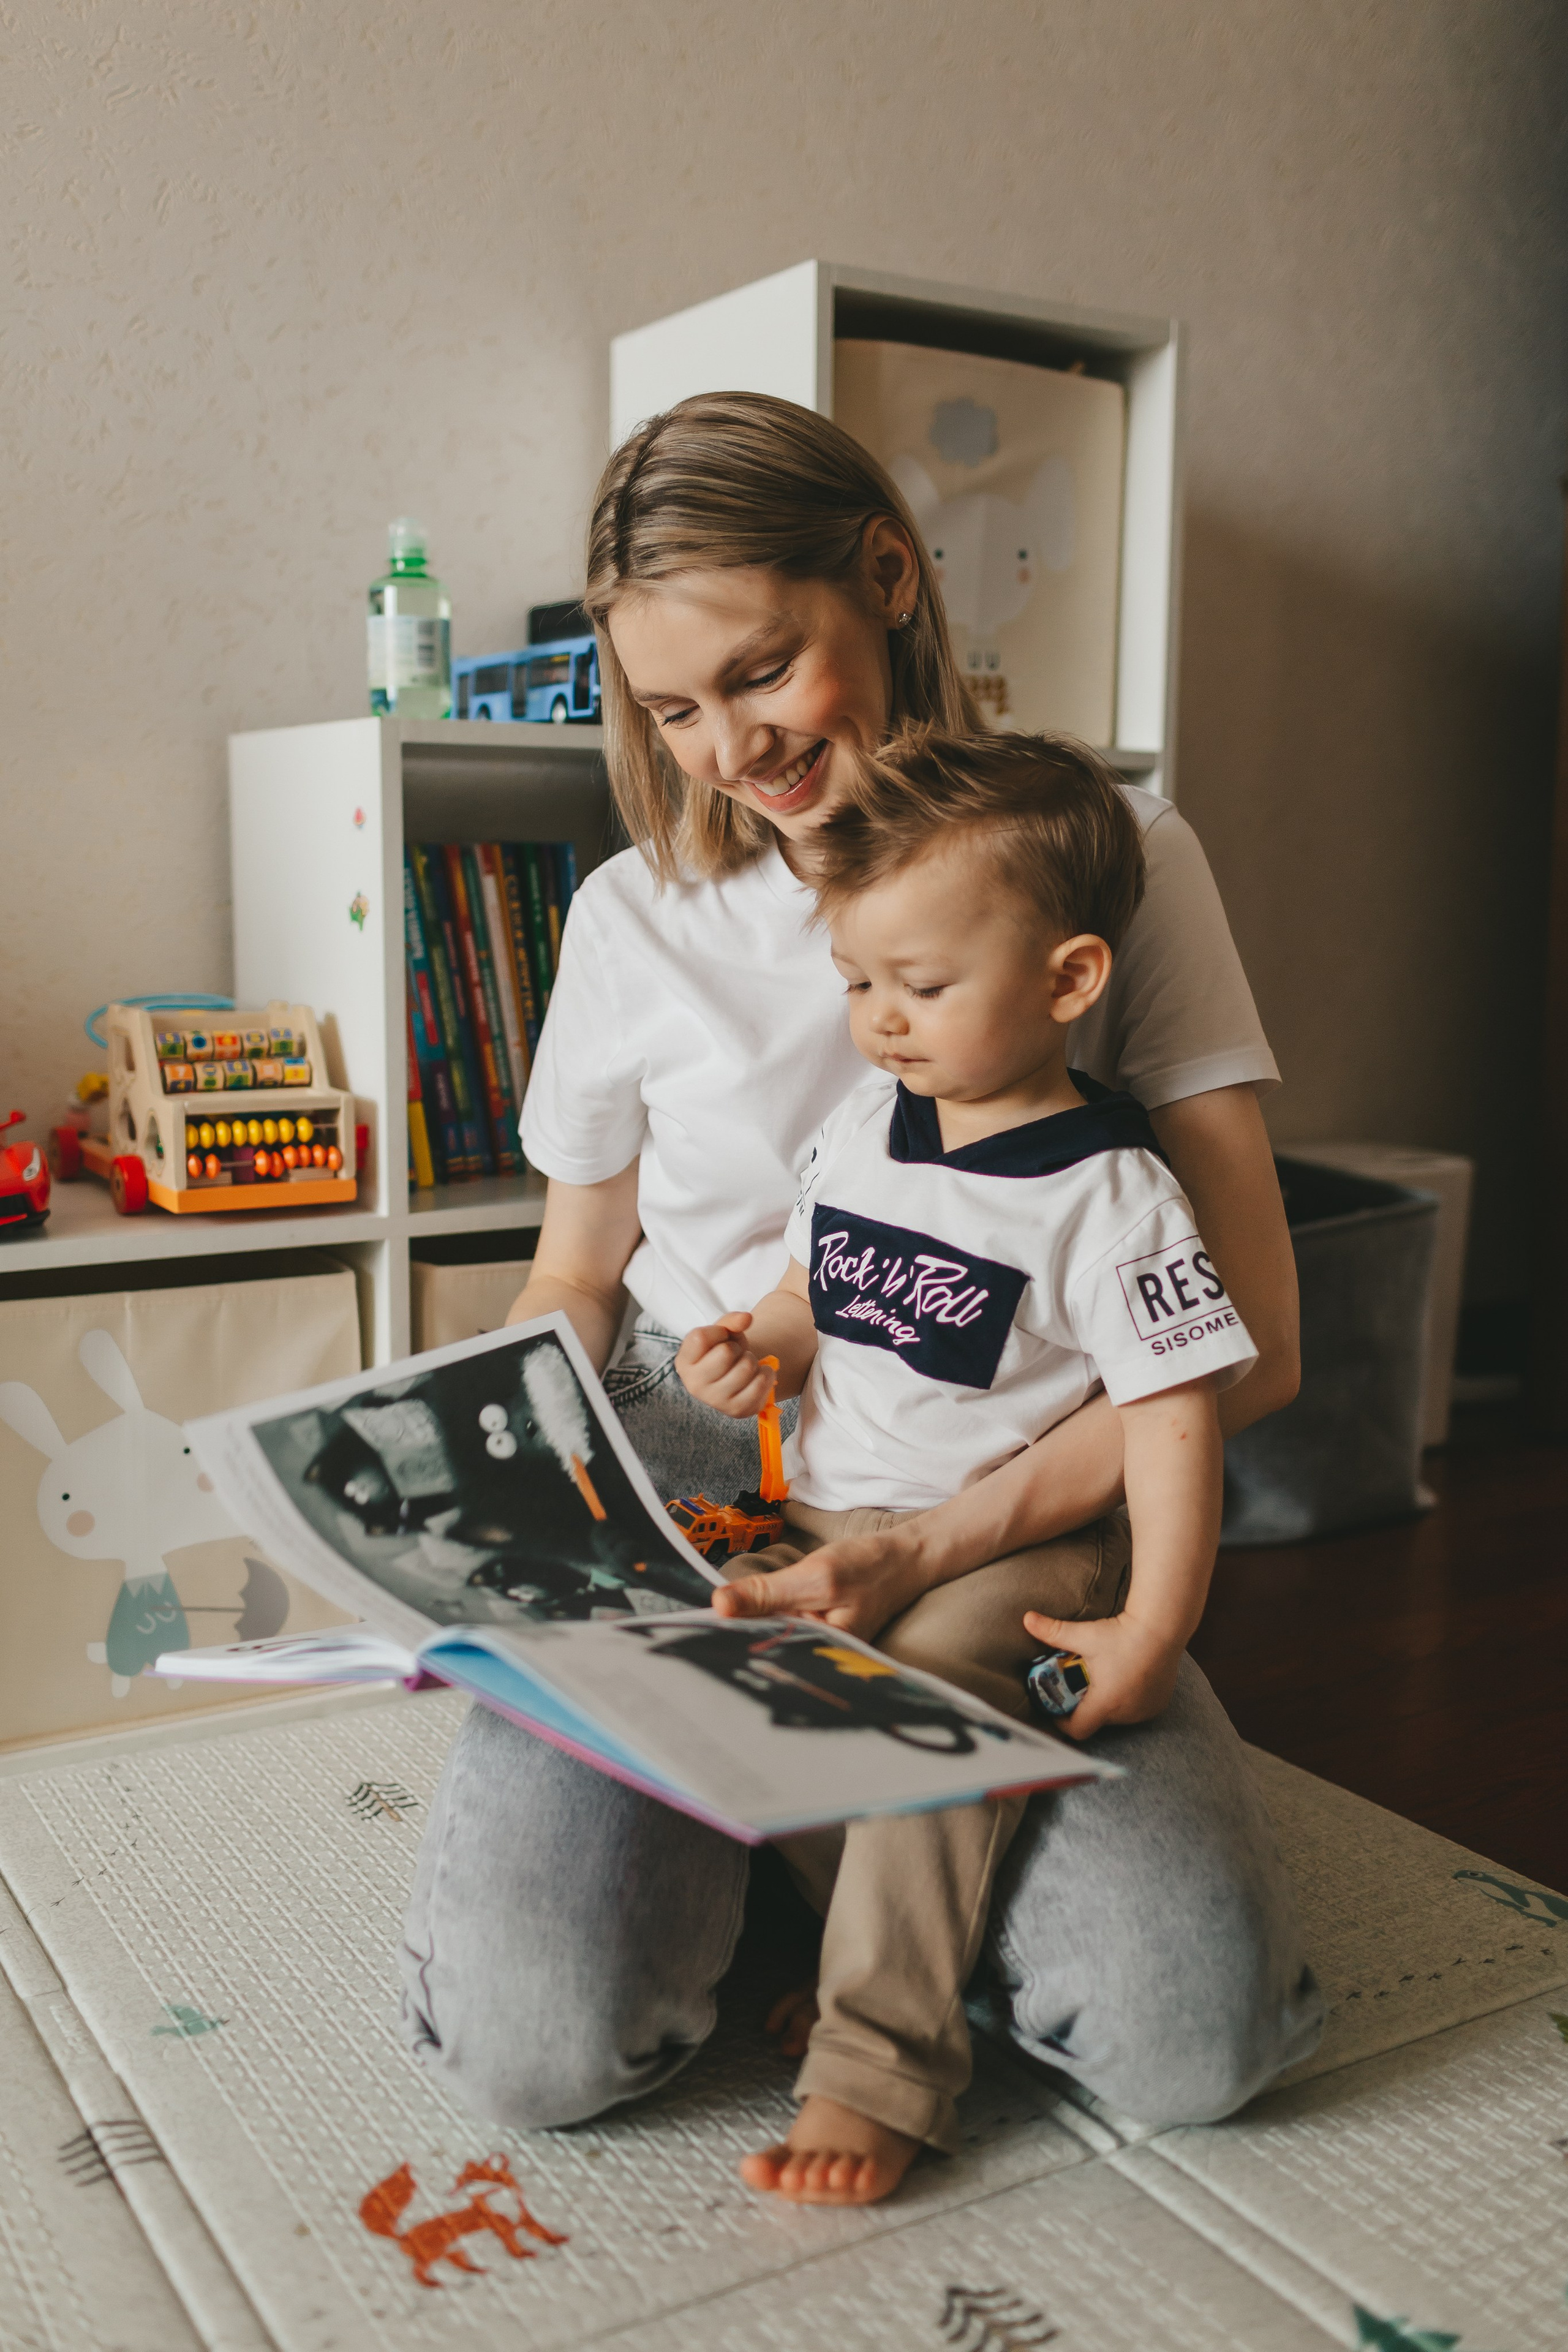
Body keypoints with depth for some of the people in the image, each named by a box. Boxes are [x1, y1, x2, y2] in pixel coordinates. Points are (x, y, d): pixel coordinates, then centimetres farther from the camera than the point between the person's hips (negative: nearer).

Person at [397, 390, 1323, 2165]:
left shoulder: (1114, 857, -2)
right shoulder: (635, 917, 6)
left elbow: (1247, 1342, -8)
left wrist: (919, 1556, -19)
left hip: (1003, 1518, 0)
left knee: (1191, 2039, -21)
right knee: (528, 2045, -21)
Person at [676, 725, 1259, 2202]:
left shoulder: (1111, 1198, -13)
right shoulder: (857, 1130, 6)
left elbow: (1172, 1416, -14)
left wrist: (1152, 1630, -21)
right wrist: (753, 1352, -3)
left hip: (1007, 1551, -6)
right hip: (823, 1523, 7)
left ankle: (876, 2070, -17)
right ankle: (867, 1935, 5)